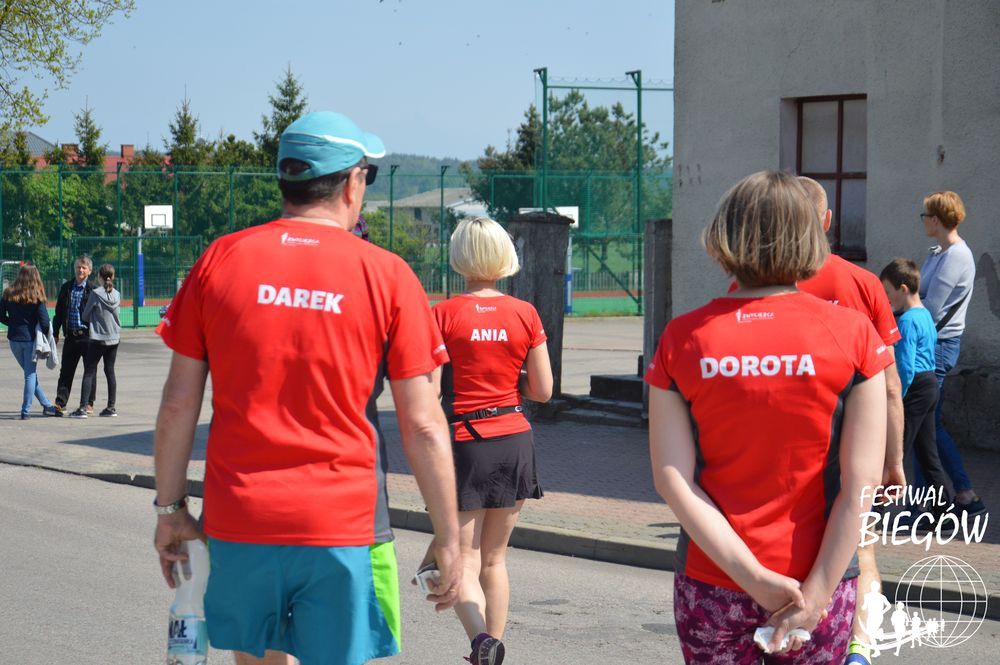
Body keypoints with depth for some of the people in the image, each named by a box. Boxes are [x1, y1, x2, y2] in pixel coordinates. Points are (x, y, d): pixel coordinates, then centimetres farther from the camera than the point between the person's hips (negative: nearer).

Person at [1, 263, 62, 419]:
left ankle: (46, 405, 21)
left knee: (30, 373, 16)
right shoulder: (36, 297, -10)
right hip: (30, 338, -3)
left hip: (14, 338, 3)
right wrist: (46, 336, 2)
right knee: (31, 374, 5)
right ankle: (26, 411, 2)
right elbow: (44, 320, -12)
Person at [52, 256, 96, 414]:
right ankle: (60, 403, 4)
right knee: (66, 371, 3)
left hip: (88, 335, -3)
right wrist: (55, 333, 9)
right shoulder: (66, 288, 8)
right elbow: (59, 312, 12)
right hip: (71, 335, 3)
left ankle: (89, 404, 13)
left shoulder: (93, 290, -3)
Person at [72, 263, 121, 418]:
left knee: (89, 372, -2)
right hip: (114, 338, 5)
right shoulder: (117, 295, 1)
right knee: (110, 371, 11)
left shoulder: (96, 294, -12)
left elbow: (85, 316, -2)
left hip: (97, 339, -5)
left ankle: (83, 408, -8)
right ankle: (111, 407, 11)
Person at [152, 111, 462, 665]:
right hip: (344, 522, -2)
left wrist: (170, 507, 14)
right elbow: (423, 426, -4)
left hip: (237, 518, 2)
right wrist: (447, 538, 4)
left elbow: (178, 404, 4)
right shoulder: (387, 275, -3)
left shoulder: (220, 260, 3)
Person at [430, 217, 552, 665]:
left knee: (463, 561, -1)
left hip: (464, 443, -3)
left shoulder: (443, 314, -9)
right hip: (514, 441, 3)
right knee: (495, 558, 17)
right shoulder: (524, 314, -1)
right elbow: (543, 391, 2)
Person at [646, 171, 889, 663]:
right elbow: (860, 484, -11)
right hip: (816, 579, 0)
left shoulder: (682, 340, -3)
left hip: (710, 585, 1)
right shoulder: (853, 335, -6)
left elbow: (672, 479, -9)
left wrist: (753, 578, -11)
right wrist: (816, 593, -10)